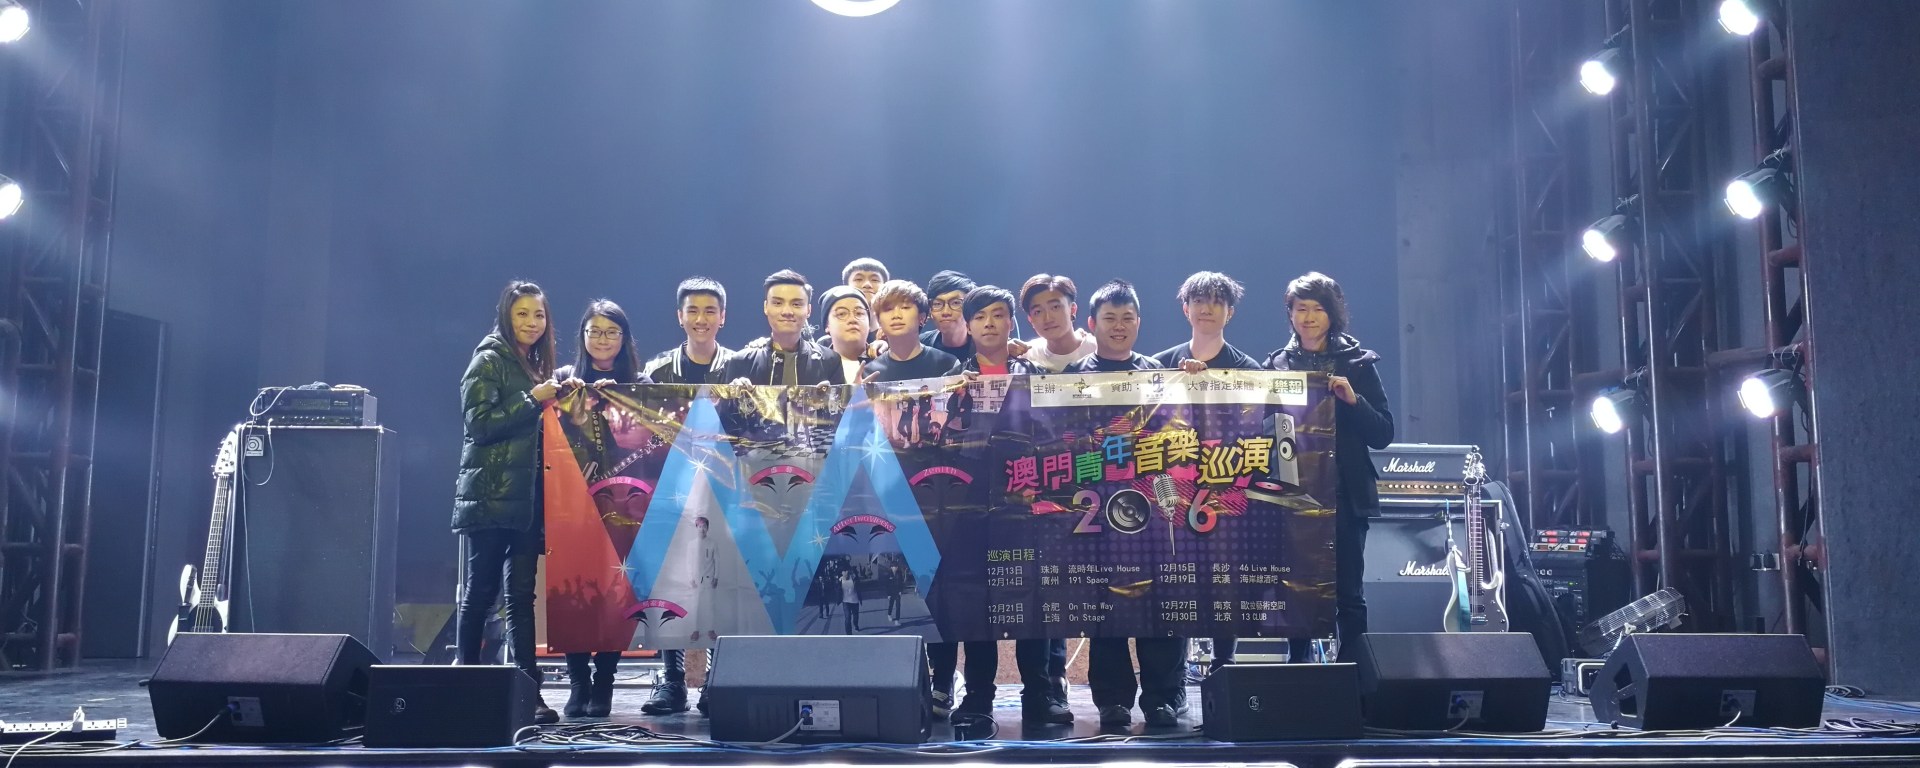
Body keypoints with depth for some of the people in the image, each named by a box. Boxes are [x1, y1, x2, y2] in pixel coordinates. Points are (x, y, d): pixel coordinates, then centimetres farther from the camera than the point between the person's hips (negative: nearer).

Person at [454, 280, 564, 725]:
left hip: (528, 499, 6)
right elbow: (478, 423, -12)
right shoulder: (489, 361, -2)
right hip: (490, 497, -6)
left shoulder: (539, 367, 17)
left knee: (522, 594, 3)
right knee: (480, 592, 0)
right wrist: (531, 400, -16)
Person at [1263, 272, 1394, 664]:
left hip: (1344, 496, -2)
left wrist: (1353, 400, -14)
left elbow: (1383, 434, 0)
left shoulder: (1358, 363, 5)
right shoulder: (1276, 364, 10)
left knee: (1348, 597, -1)